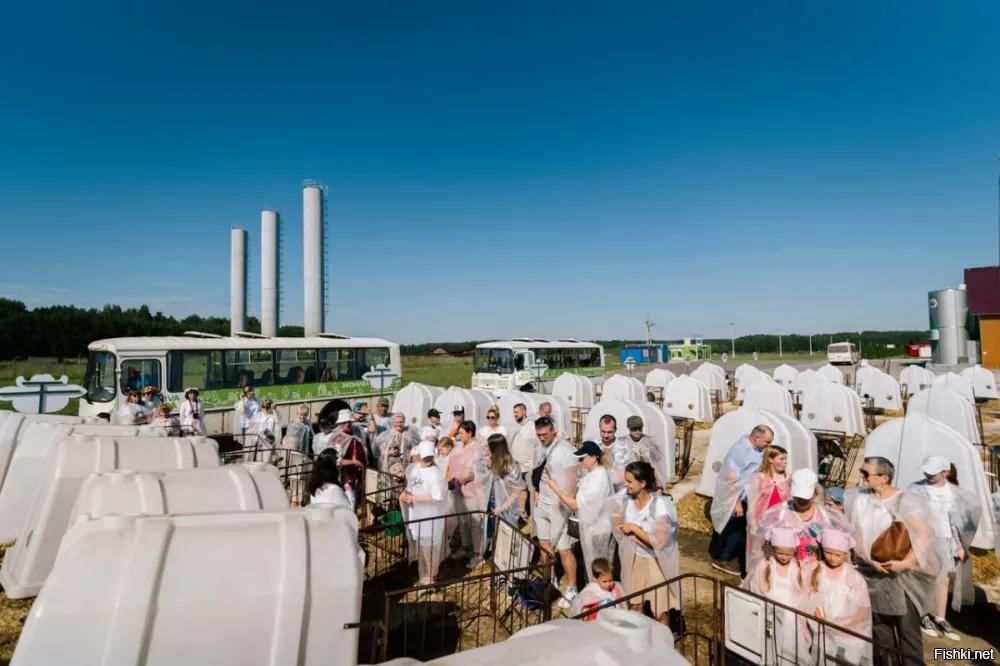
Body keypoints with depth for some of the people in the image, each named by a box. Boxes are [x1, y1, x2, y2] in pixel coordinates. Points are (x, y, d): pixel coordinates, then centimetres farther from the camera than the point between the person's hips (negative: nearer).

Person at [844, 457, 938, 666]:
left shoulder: (905, 501, -11)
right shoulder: (858, 498, -1)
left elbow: (924, 536, -16)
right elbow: (856, 535, 6)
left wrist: (906, 563, -22)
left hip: (902, 577, -4)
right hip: (872, 576, 4)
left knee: (907, 629, 4)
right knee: (879, 627, 15)